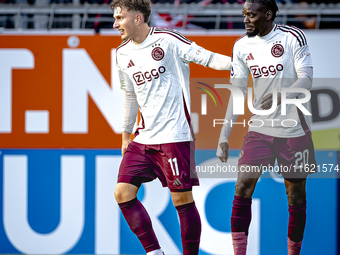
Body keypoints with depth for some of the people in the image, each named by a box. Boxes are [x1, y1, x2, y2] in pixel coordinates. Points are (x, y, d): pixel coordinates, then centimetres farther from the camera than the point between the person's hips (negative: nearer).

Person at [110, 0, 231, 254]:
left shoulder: (167, 40, -7)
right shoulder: (123, 53, 13)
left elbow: (204, 57, -9)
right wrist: (126, 135, 27)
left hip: (174, 135, -6)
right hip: (143, 138, 7)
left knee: (182, 199, -4)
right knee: (123, 193, -2)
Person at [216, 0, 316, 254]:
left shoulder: (293, 37, -8)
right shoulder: (241, 46, 4)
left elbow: (306, 80, -14)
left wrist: (280, 96, -33)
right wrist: (224, 135, 3)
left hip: (294, 130, -3)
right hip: (259, 129, 3)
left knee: (296, 195, 4)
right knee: (243, 186, -12)